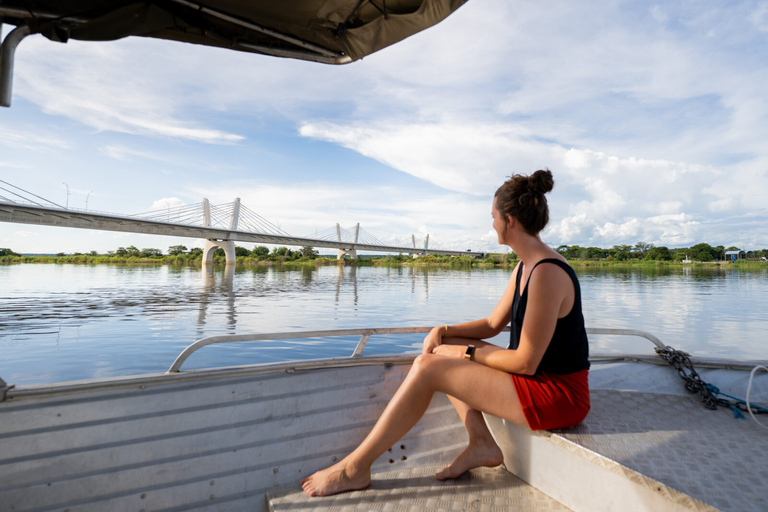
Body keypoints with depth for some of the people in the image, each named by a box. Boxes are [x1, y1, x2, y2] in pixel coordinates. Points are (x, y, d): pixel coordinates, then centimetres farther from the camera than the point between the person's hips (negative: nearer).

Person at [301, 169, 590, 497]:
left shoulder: (547, 273, -24)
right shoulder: (524, 267, 7)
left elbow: (526, 362, -22)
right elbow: (492, 324, 12)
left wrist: (467, 352, -10)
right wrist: (444, 331, -2)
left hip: (558, 395, -9)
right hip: (538, 378, 9)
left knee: (429, 368, -17)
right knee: (440, 349, 8)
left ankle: (354, 467, -4)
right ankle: (481, 443, 4)